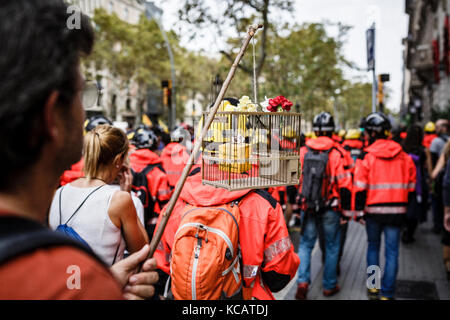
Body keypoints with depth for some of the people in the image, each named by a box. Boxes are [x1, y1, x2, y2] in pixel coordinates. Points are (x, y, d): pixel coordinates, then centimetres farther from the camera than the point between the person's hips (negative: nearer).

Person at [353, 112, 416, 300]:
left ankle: (373, 287, 23)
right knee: (392, 252, 6)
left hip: (373, 210, -2)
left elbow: (360, 188, -9)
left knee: (373, 247, 17)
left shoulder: (366, 156, -8)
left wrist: (359, 211, 0)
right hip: (396, 211, 2)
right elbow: (411, 187, 11)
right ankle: (387, 293, 10)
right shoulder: (404, 156, 5)